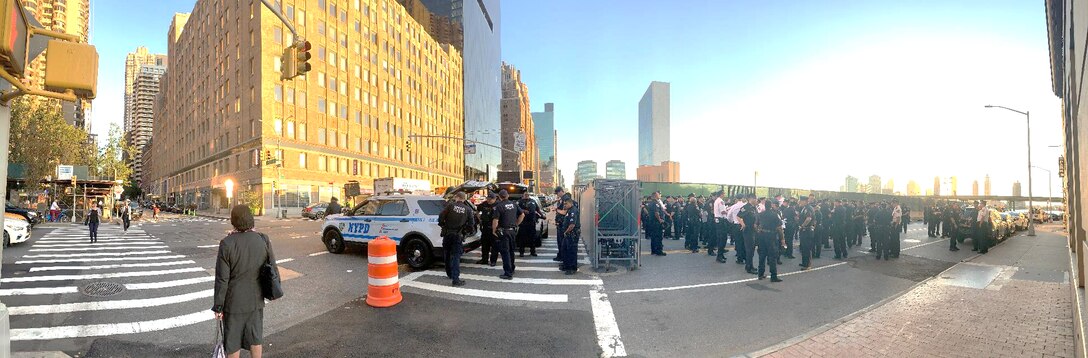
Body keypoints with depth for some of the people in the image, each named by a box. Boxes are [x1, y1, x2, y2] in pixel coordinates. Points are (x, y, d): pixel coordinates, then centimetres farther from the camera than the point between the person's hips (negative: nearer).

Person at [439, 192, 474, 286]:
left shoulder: (450, 205, -7)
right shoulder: (468, 209, -3)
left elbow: (441, 216, -9)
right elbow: (471, 223, -2)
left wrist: (442, 225, 10)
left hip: (447, 234, 1)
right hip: (458, 236, -1)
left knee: (447, 255, 19)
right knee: (456, 257, 0)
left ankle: (449, 274, 35)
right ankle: (455, 279, -7)